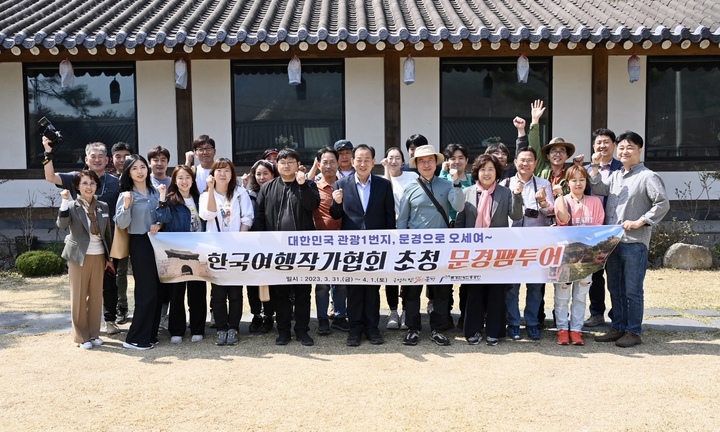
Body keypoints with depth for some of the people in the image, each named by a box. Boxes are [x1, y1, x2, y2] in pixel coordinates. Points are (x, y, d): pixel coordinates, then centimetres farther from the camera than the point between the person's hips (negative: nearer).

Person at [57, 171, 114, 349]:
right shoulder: (72, 206, -4)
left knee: (96, 296, 8)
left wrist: (109, 257, 11)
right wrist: (64, 202, -28)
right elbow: (62, 224, -22)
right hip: (79, 256, -3)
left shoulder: (103, 207, 7)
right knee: (79, 297, 3)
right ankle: (81, 336, 11)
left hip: (99, 256, 4)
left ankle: (94, 334, 17)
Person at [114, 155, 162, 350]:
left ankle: (150, 335, 19)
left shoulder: (155, 193, 9)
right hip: (140, 244, -6)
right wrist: (127, 206, -27)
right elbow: (121, 224, -13)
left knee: (157, 291, 8)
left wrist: (158, 225, -5)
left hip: (157, 243, 6)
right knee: (147, 292, -7)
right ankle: (135, 339, 2)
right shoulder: (126, 195, -7)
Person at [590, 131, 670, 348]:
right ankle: (618, 328, 24)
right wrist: (595, 167, -4)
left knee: (633, 291, 0)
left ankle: (633, 332, 11)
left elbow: (662, 204, -12)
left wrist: (639, 222, -14)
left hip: (634, 243, -7)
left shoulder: (648, 177, -6)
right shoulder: (616, 175, 16)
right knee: (615, 289, 14)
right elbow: (599, 190, 5)